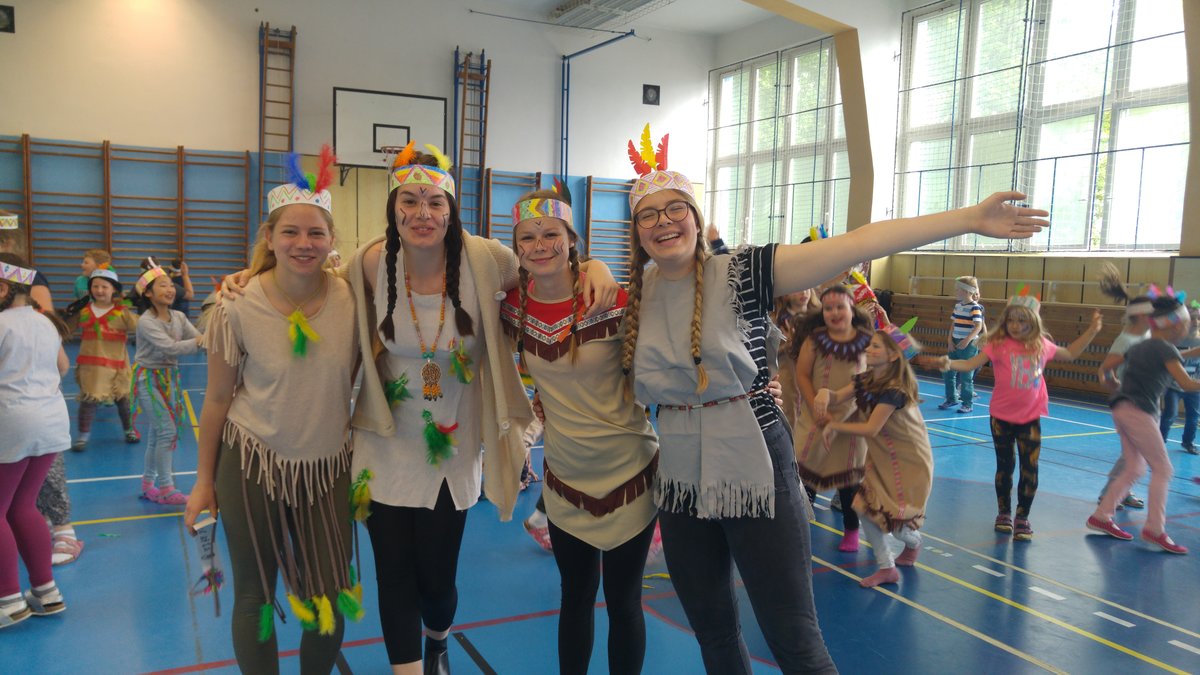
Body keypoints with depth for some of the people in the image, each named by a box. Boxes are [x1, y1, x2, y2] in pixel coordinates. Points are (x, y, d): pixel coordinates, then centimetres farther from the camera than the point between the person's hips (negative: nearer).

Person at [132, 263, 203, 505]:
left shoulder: (178, 317, 2)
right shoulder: (146, 322, -19)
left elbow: (198, 337, -7)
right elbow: (170, 348, -29)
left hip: (169, 376, 7)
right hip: (149, 378, -7)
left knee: (157, 432, 13)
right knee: (167, 430, -11)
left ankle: (148, 484, 26)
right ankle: (165, 489, -2)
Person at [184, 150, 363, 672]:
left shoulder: (352, 302, -9)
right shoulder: (239, 310, -13)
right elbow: (217, 399, -2)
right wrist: (204, 481, 5)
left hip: (328, 468, 2)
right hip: (252, 467, -1)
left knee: (333, 603, 6)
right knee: (255, 596, 11)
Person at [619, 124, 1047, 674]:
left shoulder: (741, 273, -10)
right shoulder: (637, 293, 3)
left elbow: (857, 245, -19)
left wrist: (968, 218, -24)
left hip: (755, 475, -4)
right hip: (681, 482, 5)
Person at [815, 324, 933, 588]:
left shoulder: (894, 389, -27)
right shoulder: (865, 380, -2)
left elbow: (871, 429, -27)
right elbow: (838, 396, -11)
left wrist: (835, 425, -17)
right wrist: (825, 392, -35)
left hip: (909, 462, -7)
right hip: (881, 458, 7)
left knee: (896, 522, -4)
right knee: (866, 508, -2)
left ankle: (914, 542, 33)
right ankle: (886, 568, 14)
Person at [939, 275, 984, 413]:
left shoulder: (975, 307, -12)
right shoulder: (958, 305, 11)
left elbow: (978, 327, -18)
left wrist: (967, 341, -26)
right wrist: (950, 340, 4)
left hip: (969, 345, -7)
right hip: (955, 344, 8)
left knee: (966, 376, -2)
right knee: (948, 373, 10)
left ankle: (968, 404, 8)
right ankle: (951, 399, 24)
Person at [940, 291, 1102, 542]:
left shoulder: (1042, 345, 1)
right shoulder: (999, 344, -9)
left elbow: (1070, 354, 20)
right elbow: (971, 363, -17)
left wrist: (1093, 330, 16)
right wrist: (949, 364, -35)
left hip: (1030, 418, 2)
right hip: (1002, 417, -2)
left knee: (1030, 469, 0)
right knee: (1004, 466, 11)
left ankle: (1022, 518, 15)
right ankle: (1004, 513, 28)